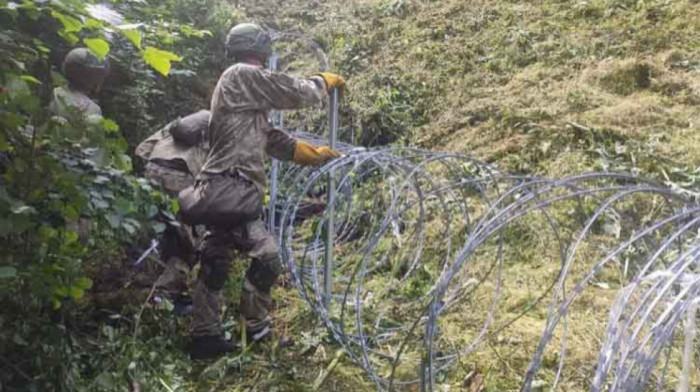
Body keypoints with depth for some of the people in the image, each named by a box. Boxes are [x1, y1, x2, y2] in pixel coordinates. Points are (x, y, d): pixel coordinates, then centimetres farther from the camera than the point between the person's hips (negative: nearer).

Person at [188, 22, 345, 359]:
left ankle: (205, 337, 21)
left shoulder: (236, 84, 25)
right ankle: (255, 330, 4)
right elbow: (297, 93, -6)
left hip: (221, 189, 11)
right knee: (266, 258, -8)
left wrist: (313, 154, 26)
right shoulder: (244, 75, -6)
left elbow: (268, 138, 25)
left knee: (215, 263, 13)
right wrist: (326, 81, 14)